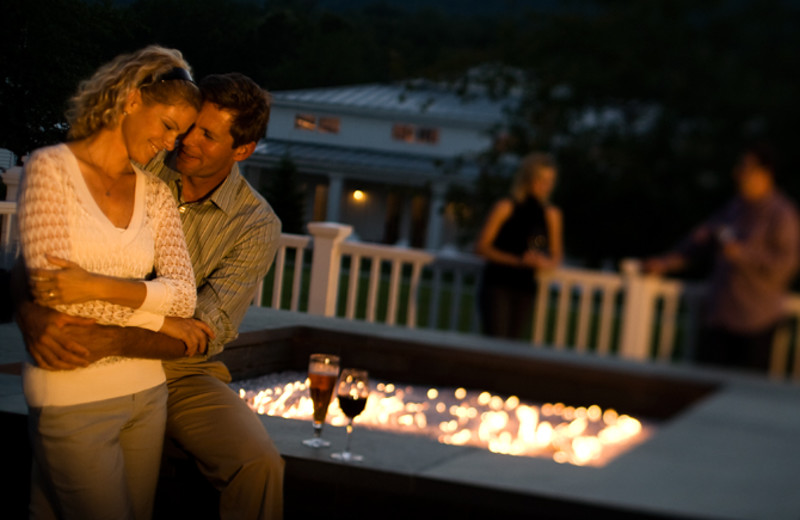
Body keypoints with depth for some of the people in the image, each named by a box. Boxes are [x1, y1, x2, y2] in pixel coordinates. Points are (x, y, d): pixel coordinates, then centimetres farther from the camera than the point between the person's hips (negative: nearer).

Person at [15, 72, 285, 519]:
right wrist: (34, 314, -29)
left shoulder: (257, 225, -6)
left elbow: (206, 330, -17)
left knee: (259, 465, -27)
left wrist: (109, 340, -35)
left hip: (182, 374, -1)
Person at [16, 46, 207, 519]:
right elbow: (51, 288, -14)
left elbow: (183, 296, -2)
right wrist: (159, 319, -7)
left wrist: (97, 286, -19)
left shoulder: (156, 193, 9)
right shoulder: (51, 168, -5)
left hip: (146, 389, 5)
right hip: (73, 396, -5)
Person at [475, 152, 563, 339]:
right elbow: (481, 246, -4)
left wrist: (546, 263, -8)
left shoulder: (552, 214, 9)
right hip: (497, 284, -4)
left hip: (525, 289, 4)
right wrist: (517, 260, -15)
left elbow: (556, 254, 17)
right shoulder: (506, 207, -3)